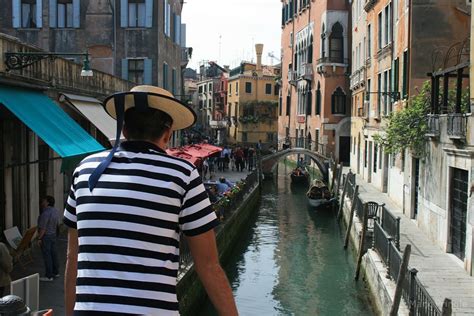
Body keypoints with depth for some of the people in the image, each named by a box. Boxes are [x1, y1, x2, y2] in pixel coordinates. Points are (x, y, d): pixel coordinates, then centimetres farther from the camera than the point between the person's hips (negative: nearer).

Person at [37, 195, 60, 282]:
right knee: (54, 254, 16)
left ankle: (49, 276, 5)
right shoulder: (56, 211, 4)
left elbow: (43, 228, -21)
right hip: (54, 234, 9)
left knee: (47, 255, -1)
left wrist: (39, 238, -14)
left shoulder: (45, 213, -23)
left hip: (46, 236, -9)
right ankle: (56, 272, 26)